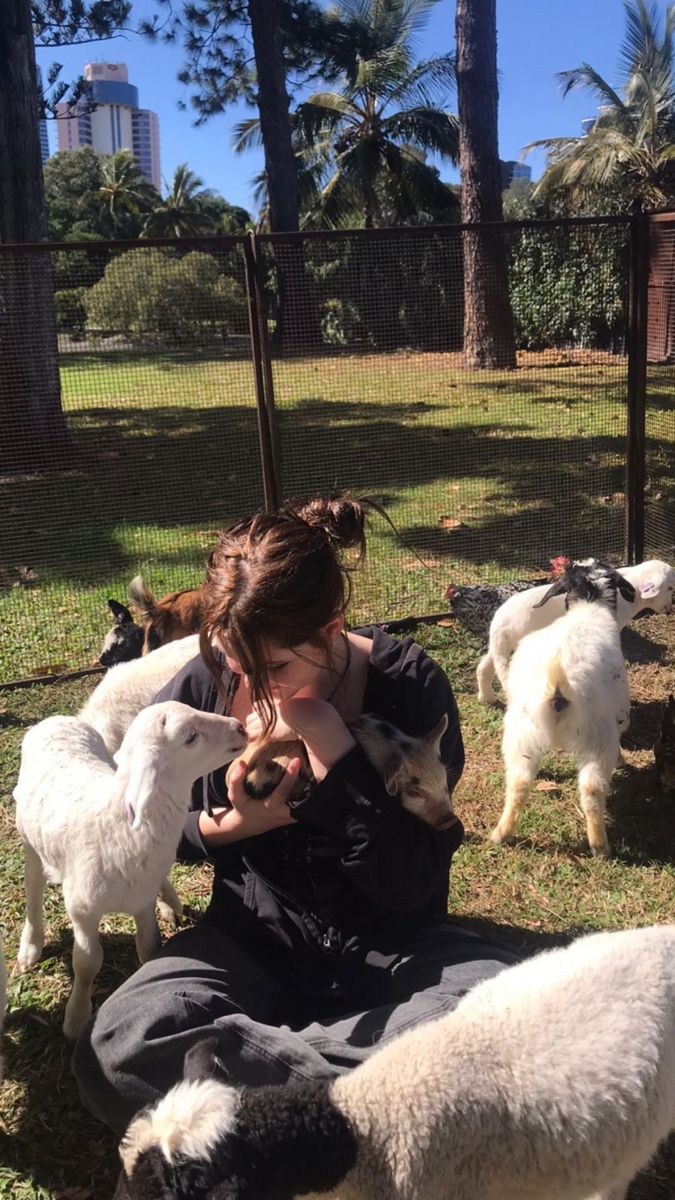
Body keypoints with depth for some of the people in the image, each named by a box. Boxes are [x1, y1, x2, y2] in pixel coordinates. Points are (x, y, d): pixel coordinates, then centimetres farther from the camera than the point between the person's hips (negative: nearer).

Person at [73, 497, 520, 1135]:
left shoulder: (407, 685, -14)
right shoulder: (203, 686, -10)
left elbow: (408, 885, -17)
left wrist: (331, 744, -27)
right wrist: (227, 828, -15)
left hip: (390, 941, 0)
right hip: (253, 937, 1)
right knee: (116, 1049, -28)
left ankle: (240, 1055, -21)